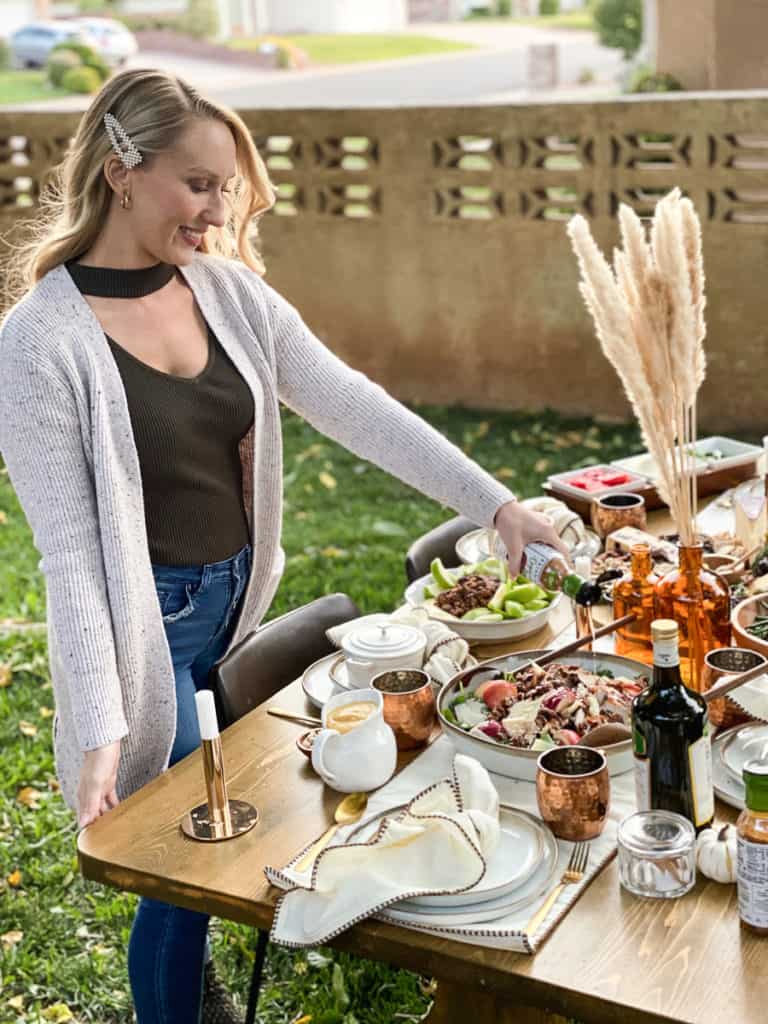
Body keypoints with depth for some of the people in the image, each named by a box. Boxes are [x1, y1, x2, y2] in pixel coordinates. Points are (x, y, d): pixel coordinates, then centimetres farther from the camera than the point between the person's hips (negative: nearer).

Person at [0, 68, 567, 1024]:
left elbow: (357, 408, -3)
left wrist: (497, 505, -10)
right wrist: (98, 732, -23)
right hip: (143, 621, -6)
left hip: (241, 603, 6)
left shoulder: (230, 291, -1)